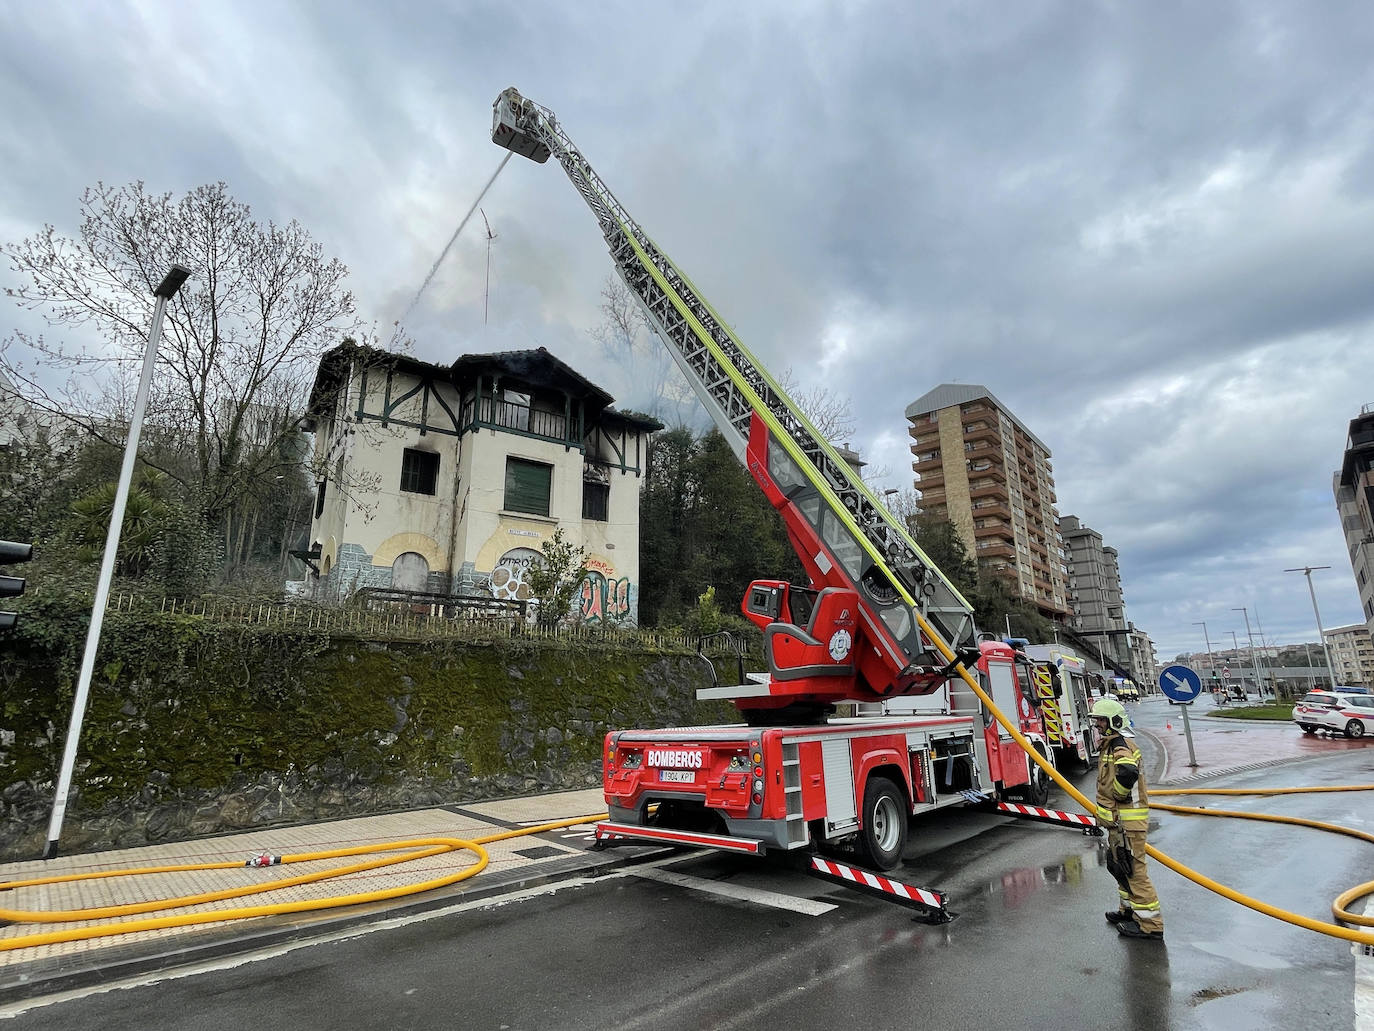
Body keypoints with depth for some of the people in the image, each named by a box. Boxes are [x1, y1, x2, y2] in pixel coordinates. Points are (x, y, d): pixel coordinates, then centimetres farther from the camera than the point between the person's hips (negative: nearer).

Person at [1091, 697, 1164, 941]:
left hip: (1128, 820, -11)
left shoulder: (1120, 746, -19)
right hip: (1117, 820, 11)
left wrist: (1119, 793, -23)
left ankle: (1150, 925, 4)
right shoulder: (1109, 746, 13)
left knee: (1133, 869, -4)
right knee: (1117, 866, 22)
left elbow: (1128, 772, -40)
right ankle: (1130, 910, 36)